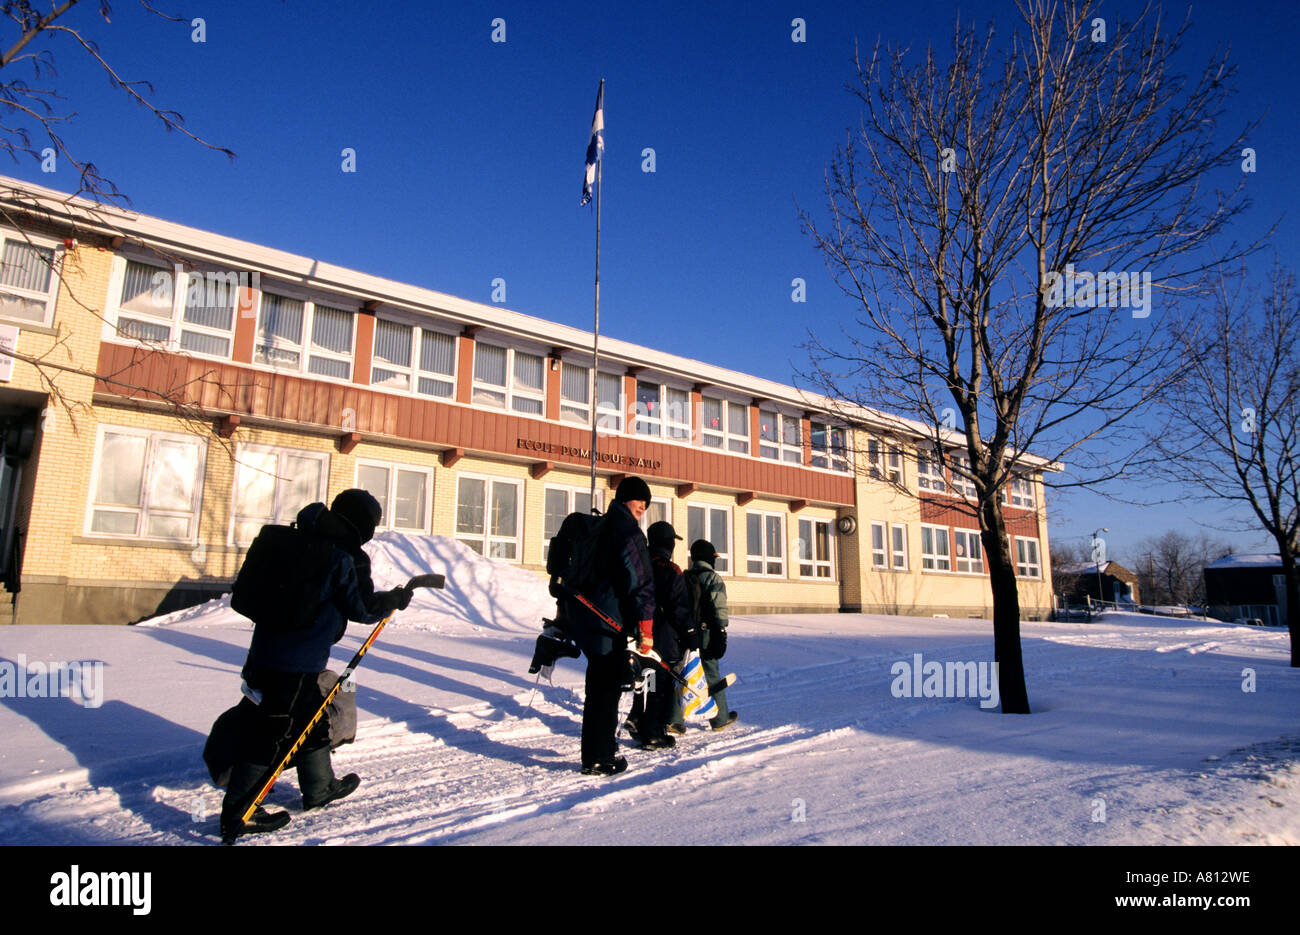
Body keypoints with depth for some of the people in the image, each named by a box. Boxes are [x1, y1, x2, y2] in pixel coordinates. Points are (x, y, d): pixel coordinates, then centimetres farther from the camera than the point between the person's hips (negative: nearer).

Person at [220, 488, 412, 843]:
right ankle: (238, 813, 11)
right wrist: (396, 599, 8)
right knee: (272, 733, 1)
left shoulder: (303, 541, 10)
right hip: (295, 663, -9)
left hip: (267, 649, 9)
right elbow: (364, 608, -9)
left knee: (313, 719, 21)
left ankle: (320, 788, 36)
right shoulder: (348, 558, -16)